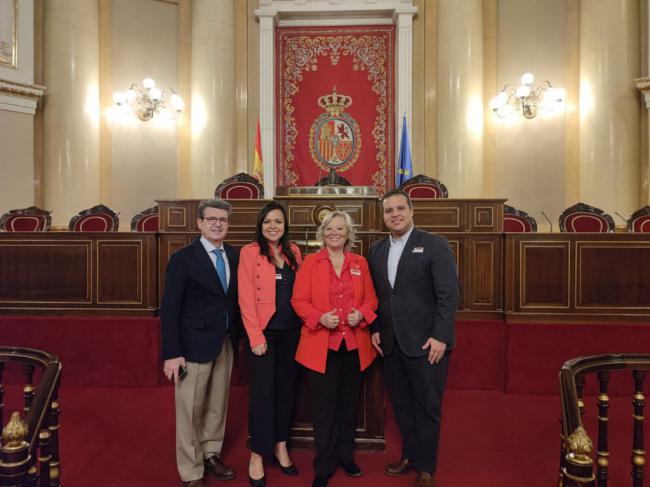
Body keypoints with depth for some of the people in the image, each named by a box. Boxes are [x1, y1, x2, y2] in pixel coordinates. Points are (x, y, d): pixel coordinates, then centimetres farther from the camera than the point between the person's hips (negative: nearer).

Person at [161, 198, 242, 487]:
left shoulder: (234, 256, 5)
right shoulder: (183, 259, -9)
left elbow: (236, 299, 7)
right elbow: (169, 309, -11)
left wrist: (236, 337, 1)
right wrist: (172, 354, -15)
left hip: (226, 344, 5)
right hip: (195, 345, -5)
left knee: (218, 405, 17)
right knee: (191, 409, 7)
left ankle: (211, 454, 38)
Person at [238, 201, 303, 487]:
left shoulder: (293, 251, 8)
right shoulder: (249, 252, -7)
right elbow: (246, 299, -11)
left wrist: (305, 324, 0)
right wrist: (256, 337, -15)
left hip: (292, 332, 5)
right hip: (265, 332, -5)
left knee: (287, 388, 13)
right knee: (263, 392, 2)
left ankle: (280, 446, 30)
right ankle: (257, 456, 18)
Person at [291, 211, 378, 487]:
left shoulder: (360, 263, 8)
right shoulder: (310, 262, -1)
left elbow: (371, 299, 9)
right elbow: (298, 301, -4)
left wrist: (361, 314, -11)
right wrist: (320, 318, -20)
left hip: (354, 344, 3)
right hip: (321, 345, -3)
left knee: (349, 404, 15)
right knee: (325, 407, 5)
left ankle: (346, 456, 34)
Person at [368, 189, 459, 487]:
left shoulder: (435, 246, -7)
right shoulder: (376, 250, 9)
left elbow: (448, 295, -11)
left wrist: (440, 337, -16)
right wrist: (375, 329, 4)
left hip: (426, 343, -5)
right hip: (390, 344, 5)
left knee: (427, 407, 8)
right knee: (401, 404, 16)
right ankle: (410, 455, 36)